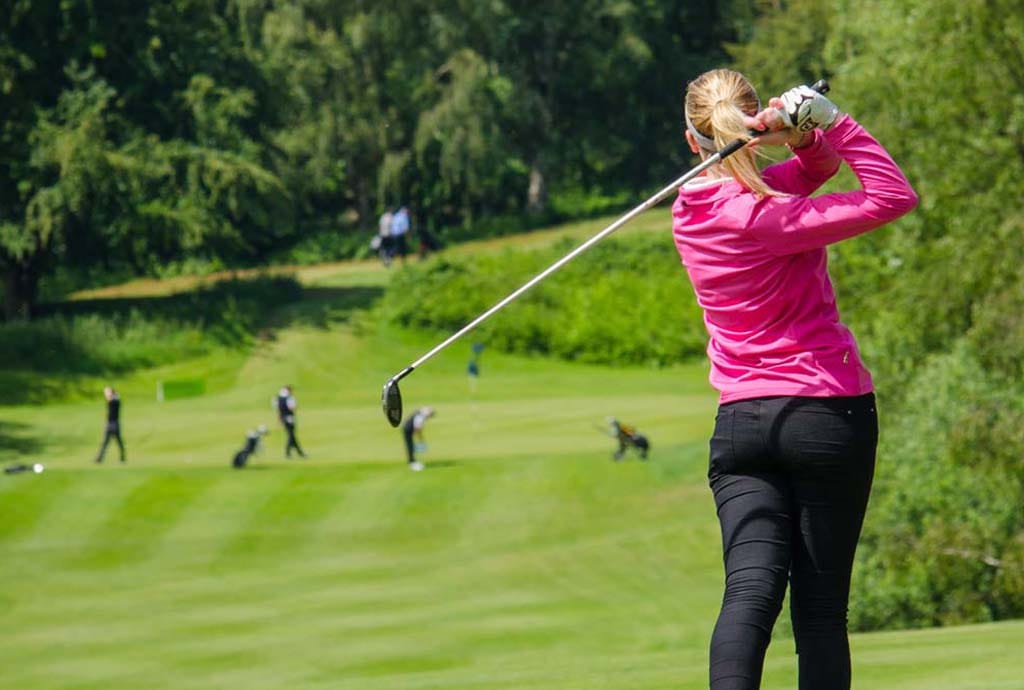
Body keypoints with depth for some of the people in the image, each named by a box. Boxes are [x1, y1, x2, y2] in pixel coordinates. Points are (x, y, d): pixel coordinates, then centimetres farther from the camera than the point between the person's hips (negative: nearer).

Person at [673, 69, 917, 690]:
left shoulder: (693, 211, 7)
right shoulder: (764, 218, -15)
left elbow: (816, 167, 11)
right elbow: (893, 197, -16)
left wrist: (806, 135, -11)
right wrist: (831, 122, -15)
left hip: (739, 423, 5)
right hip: (829, 410, -5)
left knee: (752, 587, -11)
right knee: (822, 607, 2)